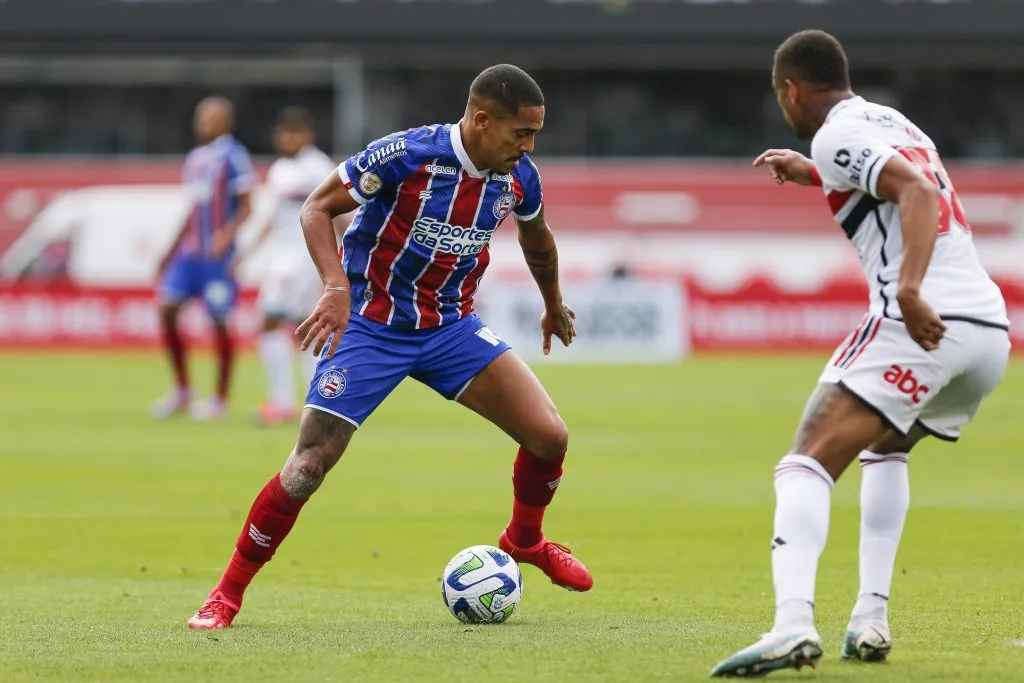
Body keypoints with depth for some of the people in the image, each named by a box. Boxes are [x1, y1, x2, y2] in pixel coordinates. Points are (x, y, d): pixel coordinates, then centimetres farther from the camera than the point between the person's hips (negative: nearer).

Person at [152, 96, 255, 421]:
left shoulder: (233, 157, -6)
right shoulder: (195, 159, 17)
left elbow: (246, 206, -10)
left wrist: (228, 233, -27)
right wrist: (170, 254, 21)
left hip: (216, 254, -7)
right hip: (189, 252, 7)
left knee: (219, 320, -2)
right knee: (167, 311, -2)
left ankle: (220, 399, 8)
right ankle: (182, 391, 8)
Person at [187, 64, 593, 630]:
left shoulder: (518, 178, -6)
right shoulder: (406, 155, -23)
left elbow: (537, 239, 18)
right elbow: (318, 208, -14)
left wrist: (554, 304, 33)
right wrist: (337, 287, -29)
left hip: (451, 327, 5)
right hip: (370, 326, -5)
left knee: (549, 437, -7)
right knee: (309, 466, -13)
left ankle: (524, 540, 24)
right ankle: (228, 592, 4)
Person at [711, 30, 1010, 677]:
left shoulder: (836, 137, -1)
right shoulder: (893, 122, 25)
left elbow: (920, 191, -18)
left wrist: (910, 289, -30)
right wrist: (817, 177, 46)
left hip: (927, 326, -8)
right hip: (991, 328, 8)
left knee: (808, 465, -12)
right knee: (886, 449, 32)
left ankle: (793, 623, -33)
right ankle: (871, 618, 21)